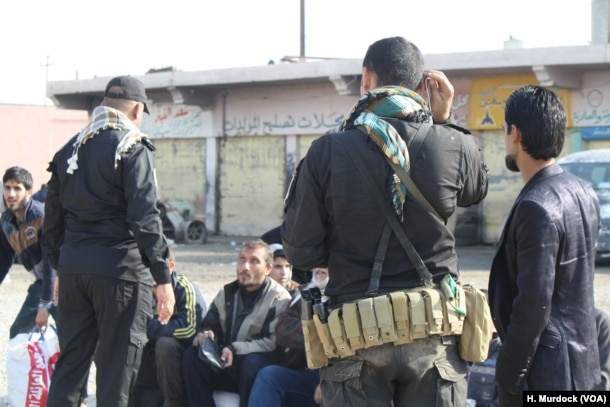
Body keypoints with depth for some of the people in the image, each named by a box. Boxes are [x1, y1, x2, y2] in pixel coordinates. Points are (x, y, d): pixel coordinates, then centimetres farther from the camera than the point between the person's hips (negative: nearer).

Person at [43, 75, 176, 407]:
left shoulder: (70, 149, 14)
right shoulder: (132, 147, -7)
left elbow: (53, 217, 16)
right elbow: (145, 217, -15)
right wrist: (162, 277, -13)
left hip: (73, 268, 6)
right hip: (119, 269, -6)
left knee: (70, 362, 13)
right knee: (117, 366, 0)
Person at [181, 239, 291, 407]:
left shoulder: (279, 298, -10)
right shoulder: (227, 293, 10)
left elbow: (274, 342, -20)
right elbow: (209, 325, 13)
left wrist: (236, 349, -29)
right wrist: (204, 336, -13)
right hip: (226, 368, 6)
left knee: (253, 362, -37)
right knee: (191, 355, -14)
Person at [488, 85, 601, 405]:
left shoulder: (537, 207, -22)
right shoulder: (583, 192, 6)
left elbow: (534, 305, -23)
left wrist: (507, 376, -16)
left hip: (544, 374, -9)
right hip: (583, 363, 9)